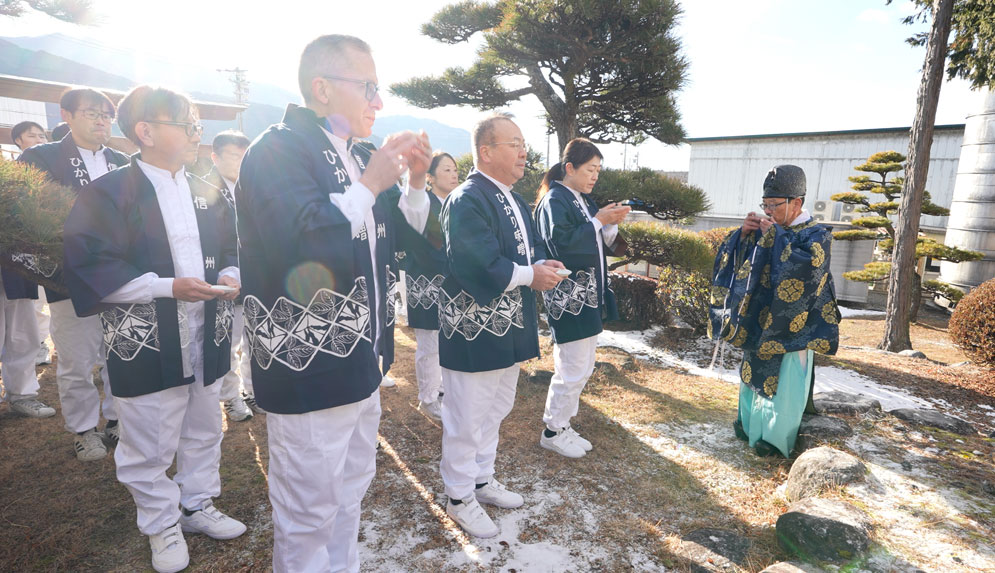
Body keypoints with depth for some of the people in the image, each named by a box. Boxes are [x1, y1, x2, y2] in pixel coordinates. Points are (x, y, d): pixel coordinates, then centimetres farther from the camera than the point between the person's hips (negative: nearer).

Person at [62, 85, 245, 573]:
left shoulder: (206, 193, 9)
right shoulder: (108, 194, -7)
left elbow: (229, 249, 15)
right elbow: (89, 268, -12)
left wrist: (229, 276, -6)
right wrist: (168, 286, -20)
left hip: (206, 337, 5)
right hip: (146, 345, -5)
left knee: (203, 433, 17)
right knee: (149, 446, 7)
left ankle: (197, 505, 37)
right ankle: (162, 525, 28)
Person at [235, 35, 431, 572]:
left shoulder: (361, 156, 9)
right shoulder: (276, 151, -14)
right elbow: (302, 248, -30)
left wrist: (415, 182, -1)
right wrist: (370, 185, -20)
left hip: (362, 362, 8)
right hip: (309, 371, -8)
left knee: (350, 492, 25)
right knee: (308, 513, 9)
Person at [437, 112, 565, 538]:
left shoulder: (513, 199, 13)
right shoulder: (467, 200, -18)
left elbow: (532, 248, 15)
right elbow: (478, 267, -27)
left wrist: (543, 266, -8)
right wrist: (530, 275, -16)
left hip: (509, 329, 10)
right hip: (473, 333, -10)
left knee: (495, 411, 21)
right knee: (466, 419, 5)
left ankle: (482, 480, 40)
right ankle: (460, 498, 24)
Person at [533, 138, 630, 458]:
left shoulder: (583, 200, 14)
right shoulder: (554, 201, -11)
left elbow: (600, 244, 16)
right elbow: (561, 245, -23)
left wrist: (611, 224, -3)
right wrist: (598, 221, -19)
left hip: (589, 296, 9)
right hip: (568, 297, -9)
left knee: (583, 367, 15)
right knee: (573, 370, -3)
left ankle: (561, 424, 29)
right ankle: (553, 431, 15)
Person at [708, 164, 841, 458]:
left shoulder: (815, 235, -9)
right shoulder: (764, 231, 5)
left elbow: (805, 269, -29)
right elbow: (729, 258, 5)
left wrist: (776, 236, -22)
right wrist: (743, 233, -11)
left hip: (790, 325, -5)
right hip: (758, 322, 6)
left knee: (783, 383, 1)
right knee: (754, 373, 16)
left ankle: (777, 437, 16)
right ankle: (750, 421, 33)